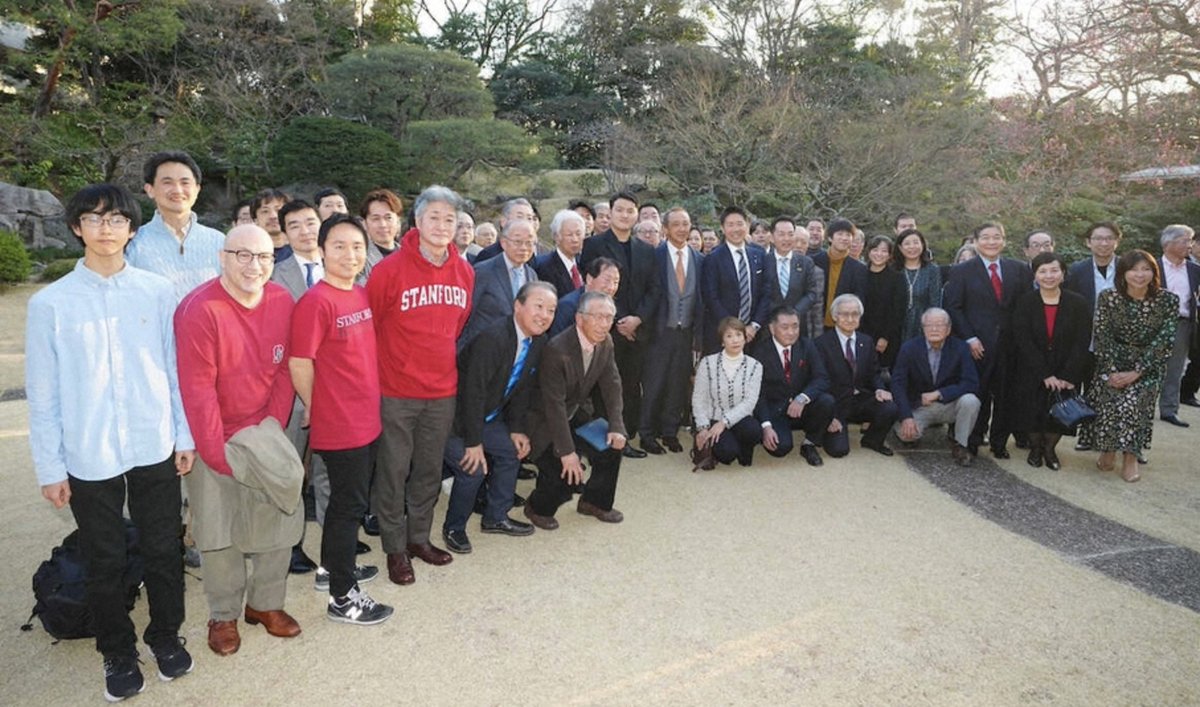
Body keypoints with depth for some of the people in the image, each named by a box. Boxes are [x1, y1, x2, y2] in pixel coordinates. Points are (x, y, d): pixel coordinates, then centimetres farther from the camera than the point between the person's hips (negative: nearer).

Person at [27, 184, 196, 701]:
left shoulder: (158, 291, -3)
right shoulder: (51, 303, -5)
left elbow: (176, 369, 3)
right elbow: (43, 394, -1)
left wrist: (185, 434, 3)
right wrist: (50, 467, -1)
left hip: (155, 449, 1)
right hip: (89, 458, 0)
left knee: (163, 552, 14)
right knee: (104, 563, 14)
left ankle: (165, 636, 37)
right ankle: (117, 652, 35)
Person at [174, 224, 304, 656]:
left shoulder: (282, 301, -2)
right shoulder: (200, 311, -18)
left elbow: (286, 370, 1)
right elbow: (197, 390, -18)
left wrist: (273, 424, -7)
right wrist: (218, 454, -16)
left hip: (262, 432, 4)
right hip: (213, 437, -4)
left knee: (279, 519, 7)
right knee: (219, 528, 4)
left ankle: (265, 603, 26)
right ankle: (223, 616, 23)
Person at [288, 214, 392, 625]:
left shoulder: (362, 296, 7)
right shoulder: (316, 301, -18)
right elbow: (299, 364, -18)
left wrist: (369, 403, 15)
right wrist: (316, 407, -4)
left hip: (367, 421, 8)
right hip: (339, 425, -8)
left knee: (347, 501, 21)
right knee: (349, 506, 2)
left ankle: (332, 567, 40)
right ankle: (342, 598, 16)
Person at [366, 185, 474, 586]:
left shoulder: (464, 273, 4)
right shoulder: (391, 269, -12)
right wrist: (376, 374, -1)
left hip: (443, 391, 5)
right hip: (396, 391, -4)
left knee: (430, 469, 16)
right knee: (394, 470, 6)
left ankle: (419, 537, 33)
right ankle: (395, 548, 22)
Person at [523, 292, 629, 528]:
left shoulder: (605, 342, -8)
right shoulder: (557, 350, -30)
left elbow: (611, 385, -1)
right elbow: (554, 404, -29)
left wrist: (616, 427, -13)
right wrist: (567, 451, -29)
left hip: (578, 414, 7)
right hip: (544, 421, -7)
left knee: (613, 444, -5)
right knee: (565, 472, -18)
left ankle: (595, 501, 19)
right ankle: (537, 508, 14)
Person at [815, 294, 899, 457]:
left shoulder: (867, 342, 10)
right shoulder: (822, 343, -8)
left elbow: (875, 373, 13)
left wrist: (879, 389, -12)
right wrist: (830, 416, -20)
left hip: (861, 399, 5)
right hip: (836, 403, -5)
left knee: (890, 410, -24)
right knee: (839, 449, -21)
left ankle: (871, 440, 7)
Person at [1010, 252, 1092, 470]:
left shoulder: (1077, 303, -4)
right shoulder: (1024, 302, -6)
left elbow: (1082, 343, -8)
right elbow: (1023, 341, -12)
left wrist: (1068, 376, -18)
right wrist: (1045, 375, -18)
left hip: (1066, 375, 1)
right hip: (1032, 374, 0)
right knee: (1032, 412, 2)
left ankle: (1049, 449, 26)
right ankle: (1035, 448, 28)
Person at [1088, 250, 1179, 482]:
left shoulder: (1168, 300, -9)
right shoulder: (1108, 297, -8)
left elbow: (1164, 340, -11)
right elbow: (1102, 336, -7)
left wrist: (1136, 372, -17)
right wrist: (1113, 371, -15)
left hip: (1149, 365, -1)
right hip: (1113, 362, 1)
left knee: (1132, 401, -24)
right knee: (1109, 399, -22)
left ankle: (1130, 456, -5)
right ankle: (1108, 450, 1)